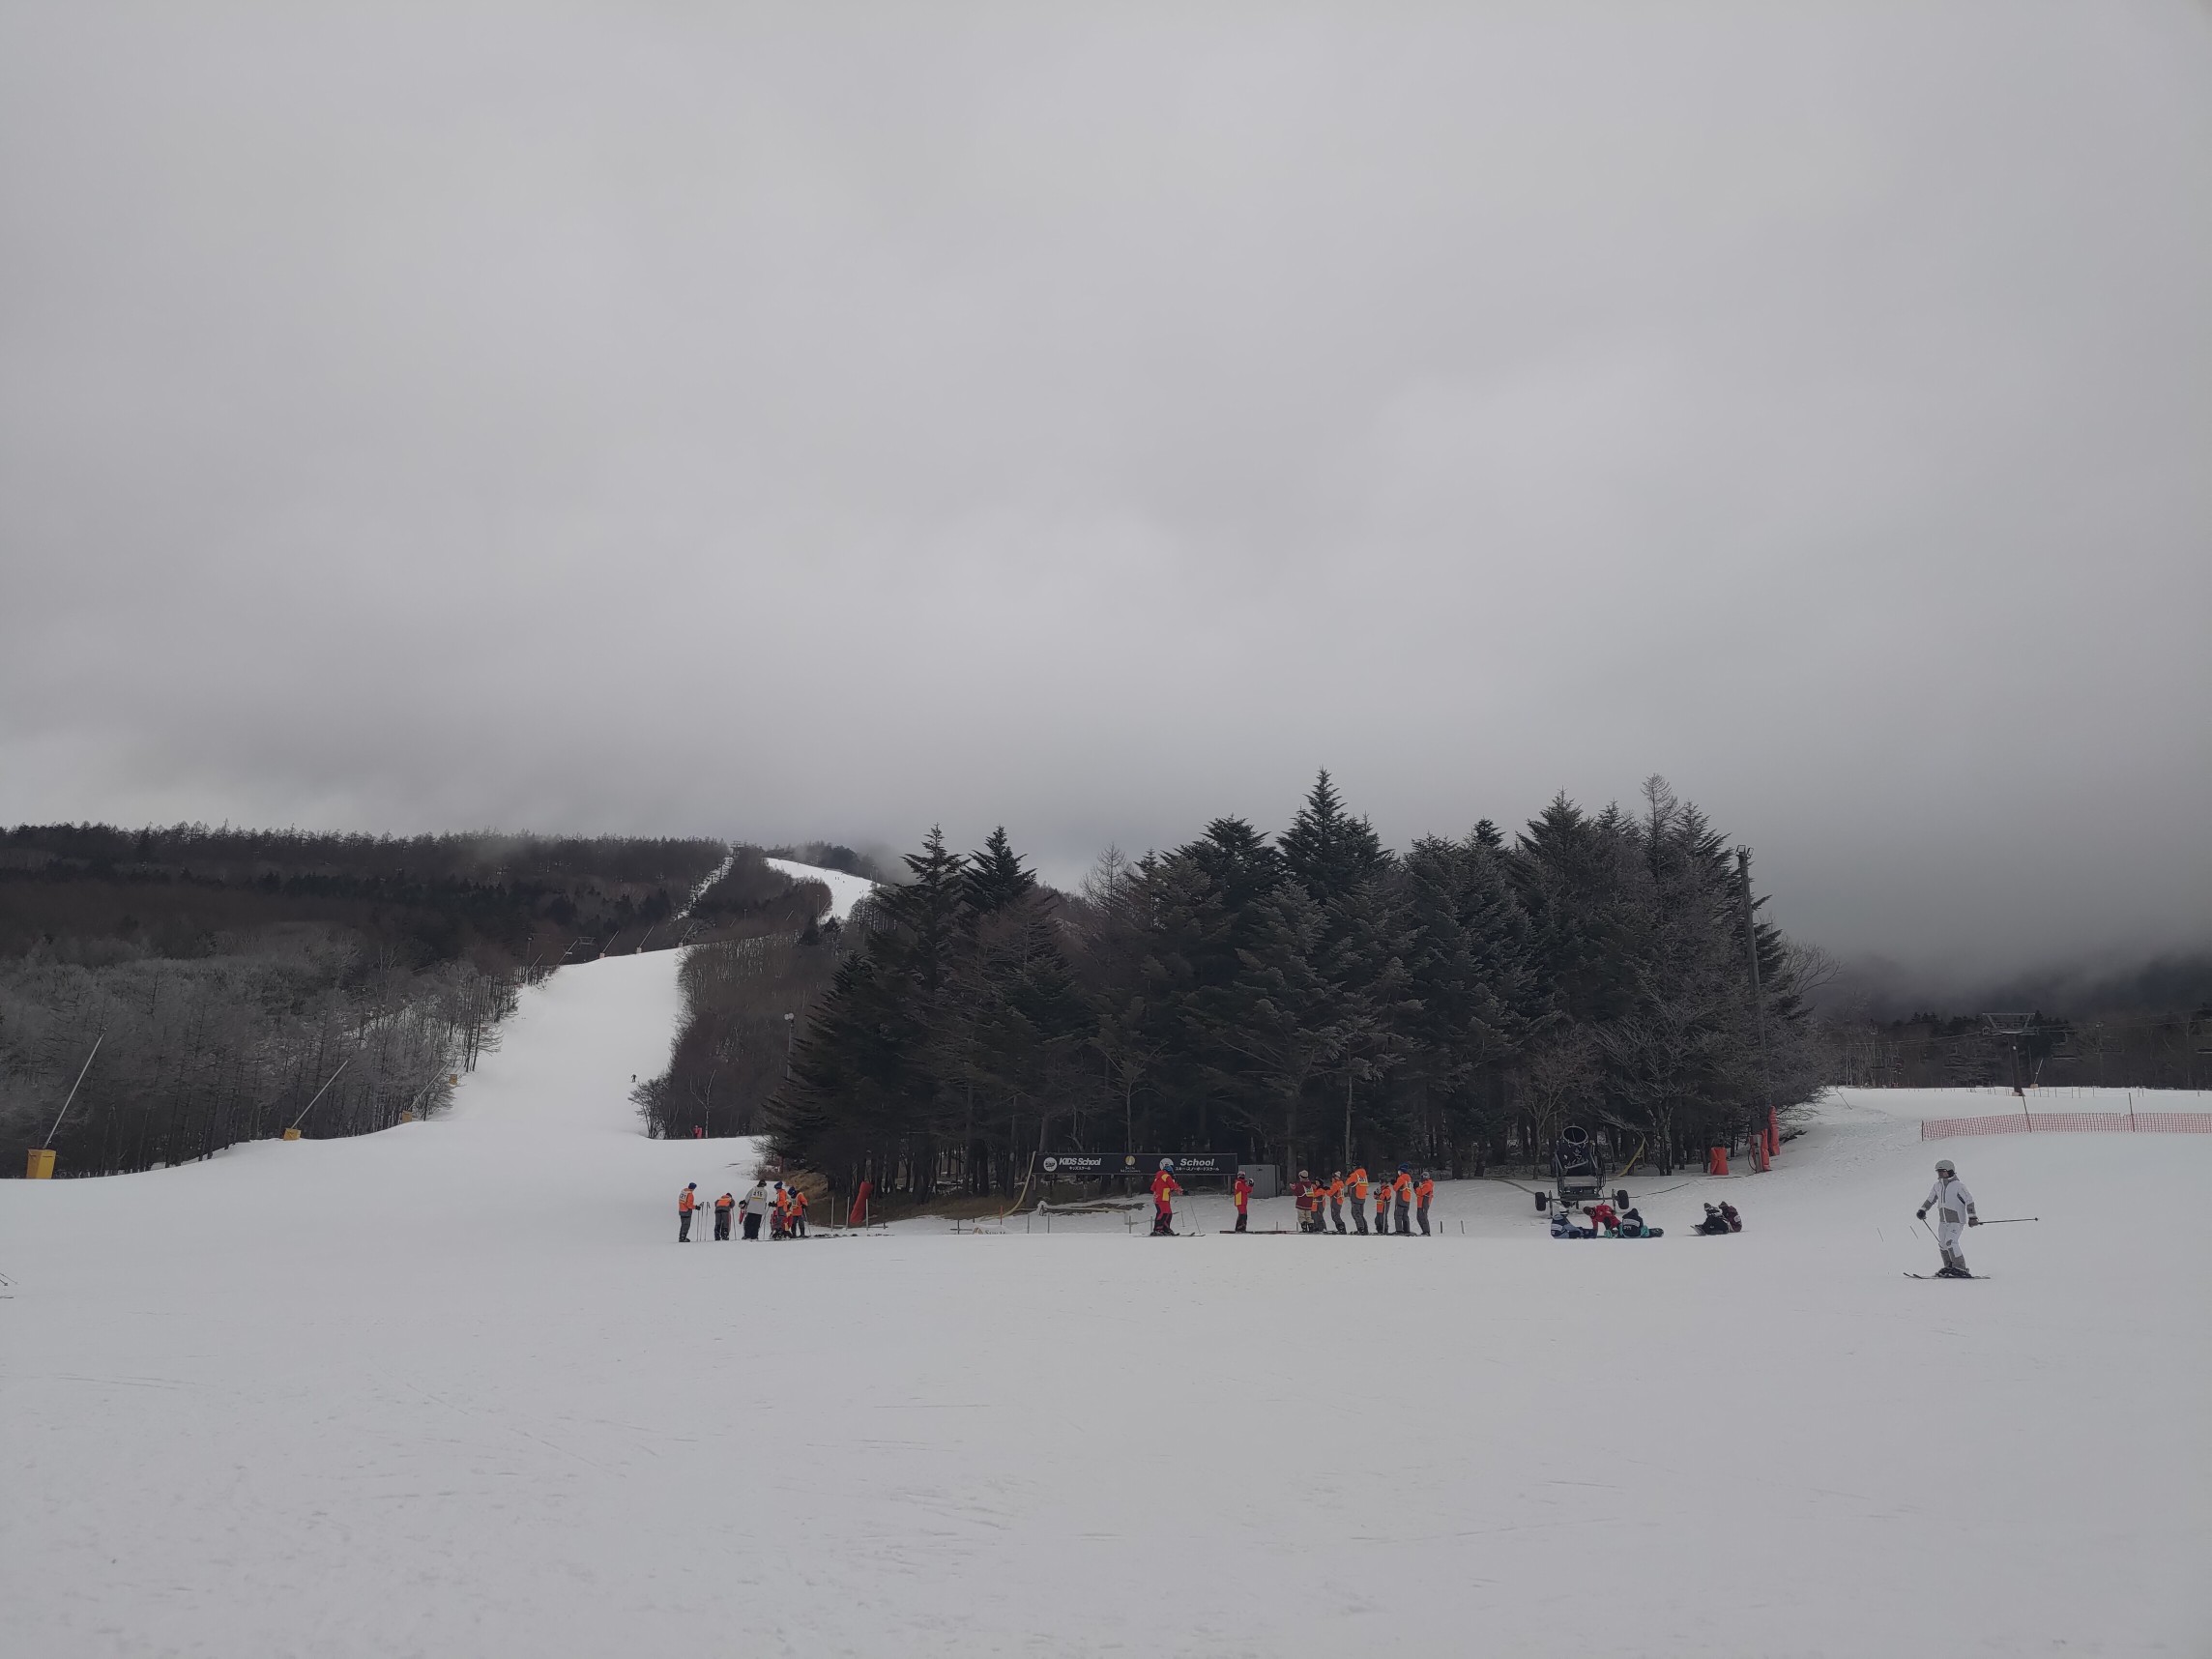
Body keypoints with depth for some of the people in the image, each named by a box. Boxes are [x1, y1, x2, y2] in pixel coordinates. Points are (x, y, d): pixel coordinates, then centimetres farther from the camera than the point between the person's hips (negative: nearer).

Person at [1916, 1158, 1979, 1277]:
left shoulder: (1958, 1186, -12)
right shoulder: (1937, 1186, 7)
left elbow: (1969, 1200, -11)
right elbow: (1930, 1199, 21)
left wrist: (1972, 1217, -16)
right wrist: (1923, 1210, 11)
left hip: (1957, 1221, -7)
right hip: (1943, 1221, 7)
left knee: (1950, 1243, -19)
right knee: (1942, 1244, 7)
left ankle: (1960, 1269, -13)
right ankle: (1950, 1267, 20)